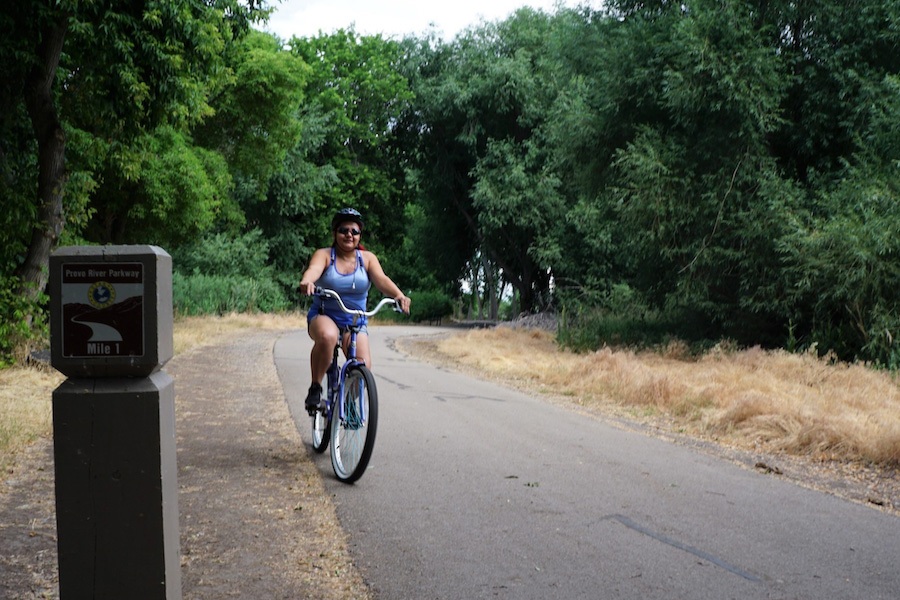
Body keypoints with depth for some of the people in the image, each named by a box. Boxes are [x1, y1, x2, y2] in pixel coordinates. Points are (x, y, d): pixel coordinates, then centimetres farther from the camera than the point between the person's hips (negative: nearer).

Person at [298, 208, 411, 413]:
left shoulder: (367, 258, 0)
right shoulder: (324, 255, -5)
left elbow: (381, 279, -17)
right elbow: (313, 269, -27)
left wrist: (399, 295, -38)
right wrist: (307, 282, -52)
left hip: (355, 321, 2)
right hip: (323, 316, -2)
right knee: (327, 336, -38)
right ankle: (315, 387, -18)